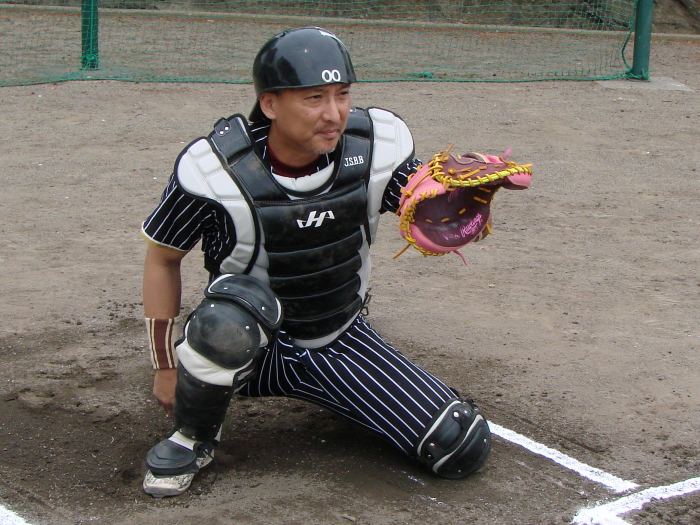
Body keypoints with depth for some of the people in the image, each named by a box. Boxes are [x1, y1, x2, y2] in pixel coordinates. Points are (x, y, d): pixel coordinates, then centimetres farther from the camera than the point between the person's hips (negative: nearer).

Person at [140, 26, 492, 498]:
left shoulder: (378, 144, -12)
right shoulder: (216, 169, -21)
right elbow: (162, 259, -6)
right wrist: (166, 367, -3)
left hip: (342, 342, 4)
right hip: (252, 346, -3)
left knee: (466, 449, -6)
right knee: (232, 308, -41)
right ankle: (193, 437, -8)